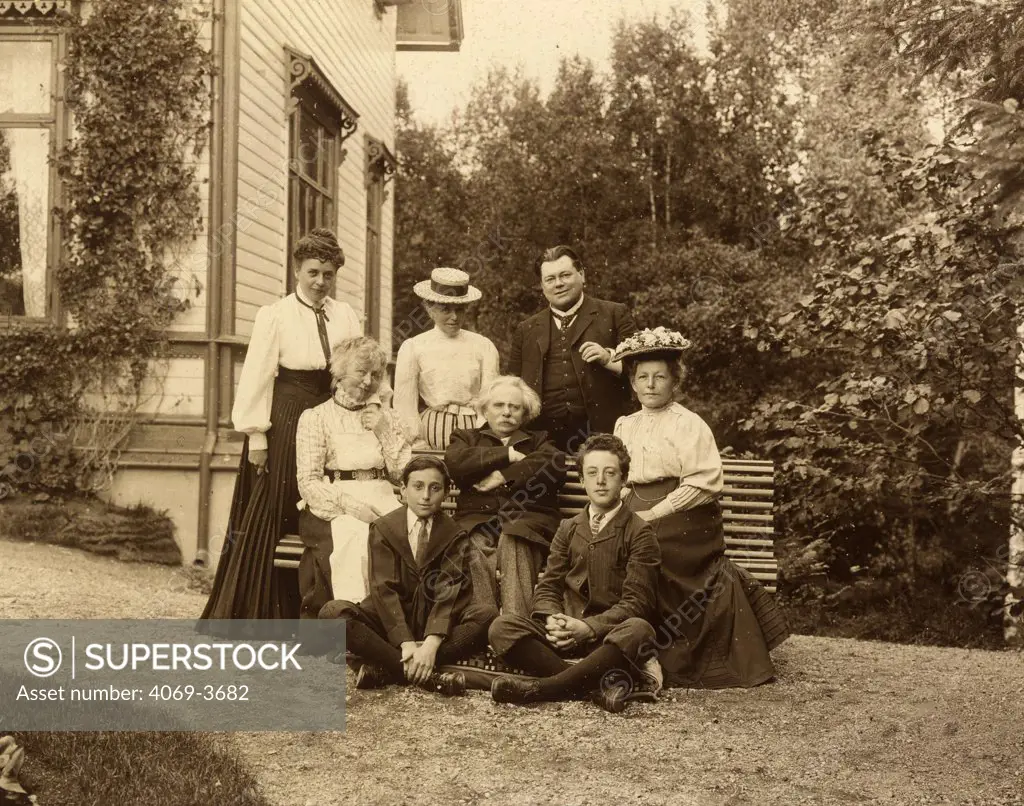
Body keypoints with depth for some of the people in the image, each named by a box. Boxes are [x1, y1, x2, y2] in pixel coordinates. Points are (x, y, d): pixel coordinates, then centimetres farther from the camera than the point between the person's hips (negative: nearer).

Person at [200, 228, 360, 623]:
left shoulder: (346, 316, 9)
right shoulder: (274, 316, -1)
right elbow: (256, 378, -4)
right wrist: (256, 437, -9)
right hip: (284, 423, -3)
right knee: (269, 517, 1)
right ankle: (255, 612, 11)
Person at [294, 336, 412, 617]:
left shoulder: (385, 416, 21)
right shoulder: (315, 417, 10)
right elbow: (308, 482, -1)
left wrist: (384, 432, 1)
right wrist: (347, 503, -16)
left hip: (382, 503, 3)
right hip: (332, 507, -3)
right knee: (351, 536, -35)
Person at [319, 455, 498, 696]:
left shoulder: (455, 536, 2)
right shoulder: (383, 529, 0)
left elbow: (449, 590, -13)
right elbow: (383, 589, -11)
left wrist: (431, 644, -30)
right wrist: (406, 643, -27)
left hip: (436, 621, 1)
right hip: (391, 622, -1)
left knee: (488, 614, -27)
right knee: (332, 612, -28)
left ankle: (386, 669, -32)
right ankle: (428, 675, -37)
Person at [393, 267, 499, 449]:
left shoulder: (483, 346, 5)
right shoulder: (413, 348, 3)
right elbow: (405, 406, 2)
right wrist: (418, 442, -6)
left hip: (475, 429, 1)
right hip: (433, 433, -1)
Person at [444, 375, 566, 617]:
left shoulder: (539, 441, 27)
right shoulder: (466, 438, 28)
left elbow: (555, 467, 2)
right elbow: (455, 463, 2)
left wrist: (503, 477, -4)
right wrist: (507, 455, 2)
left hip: (527, 522, 0)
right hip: (477, 522, 1)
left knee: (512, 543, -36)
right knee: (477, 552, -35)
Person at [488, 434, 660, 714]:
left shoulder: (639, 533, 4)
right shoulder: (569, 529, 17)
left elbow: (636, 602, -4)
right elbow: (547, 587, 12)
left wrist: (589, 627, -19)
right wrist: (553, 620, -11)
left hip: (610, 636, -3)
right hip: (564, 635, 4)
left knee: (638, 630, -38)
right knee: (502, 627, -22)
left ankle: (537, 689, -37)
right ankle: (601, 684, -34)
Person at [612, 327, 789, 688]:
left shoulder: (689, 425, -5)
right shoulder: (625, 426, 16)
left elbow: (703, 485, -12)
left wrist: (652, 514, -14)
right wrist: (626, 512, -1)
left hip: (681, 522, -6)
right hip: (638, 517, 6)